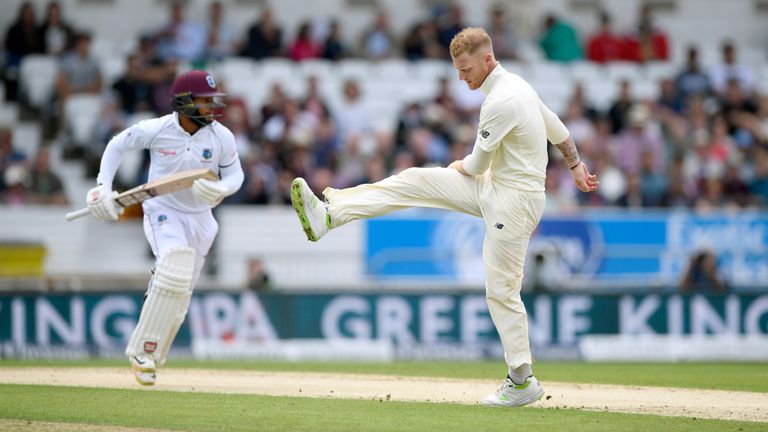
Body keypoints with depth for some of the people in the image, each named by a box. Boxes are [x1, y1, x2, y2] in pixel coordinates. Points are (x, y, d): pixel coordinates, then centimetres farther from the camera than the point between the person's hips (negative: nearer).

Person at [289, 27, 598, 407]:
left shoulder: (500, 102, -25)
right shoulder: (516, 85, 6)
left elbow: (477, 164, -15)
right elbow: (556, 127, 19)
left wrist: (459, 167, 7)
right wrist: (575, 165, 31)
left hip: (515, 202, -10)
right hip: (492, 189, 10)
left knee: (501, 290, -4)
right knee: (414, 181, 2)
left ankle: (523, 381, 6)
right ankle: (330, 214, -2)